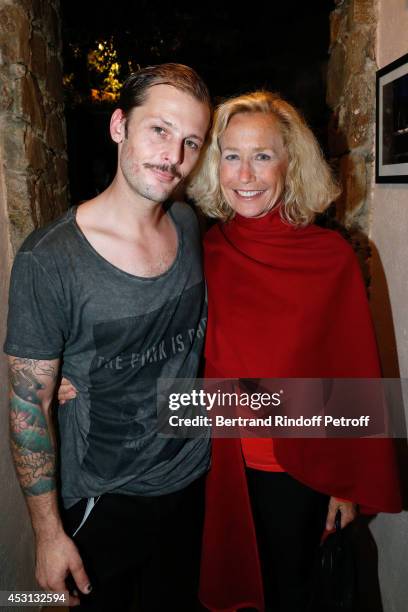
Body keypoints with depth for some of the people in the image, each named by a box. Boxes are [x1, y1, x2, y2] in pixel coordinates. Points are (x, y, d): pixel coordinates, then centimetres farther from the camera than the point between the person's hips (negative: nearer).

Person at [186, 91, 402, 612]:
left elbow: (356, 375, -6)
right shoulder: (203, 252, -6)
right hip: (221, 466, 2)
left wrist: (350, 483, -2)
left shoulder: (331, 256, -12)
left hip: (299, 470, -2)